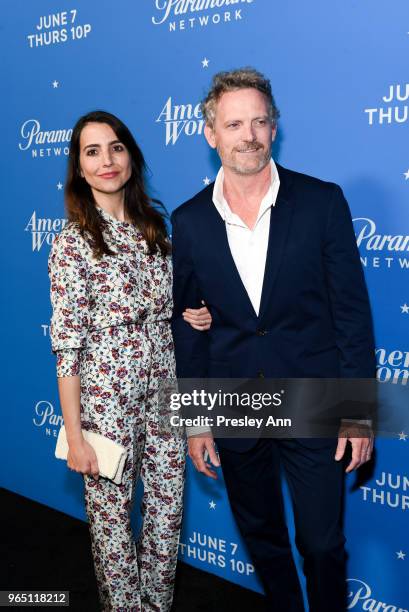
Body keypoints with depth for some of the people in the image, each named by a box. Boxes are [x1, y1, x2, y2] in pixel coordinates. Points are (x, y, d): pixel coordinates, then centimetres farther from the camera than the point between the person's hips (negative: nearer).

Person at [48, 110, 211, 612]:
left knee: (168, 510, 15)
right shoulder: (72, 243, -11)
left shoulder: (155, 227, 5)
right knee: (113, 518, 11)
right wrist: (74, 437, -14)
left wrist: (192, 316, -5)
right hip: (106, 396, -5)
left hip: (163, 387, 5)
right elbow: (67, 345, -13)